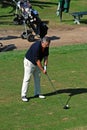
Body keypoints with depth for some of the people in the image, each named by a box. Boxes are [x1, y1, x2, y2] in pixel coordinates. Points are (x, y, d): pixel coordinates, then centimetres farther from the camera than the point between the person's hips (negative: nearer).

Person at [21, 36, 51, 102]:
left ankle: (37, 93, 19)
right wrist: (42, 70, -23)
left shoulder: (46, 47, -12)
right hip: (29, 62, -8)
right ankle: (23, 95, -4)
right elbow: (37, 60, -29)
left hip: (37, 63, 8)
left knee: (37, 78, 10)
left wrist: (45, 67, -13)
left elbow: (46, 56, -3)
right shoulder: (36, 47, -35)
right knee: (27, 79, -7)